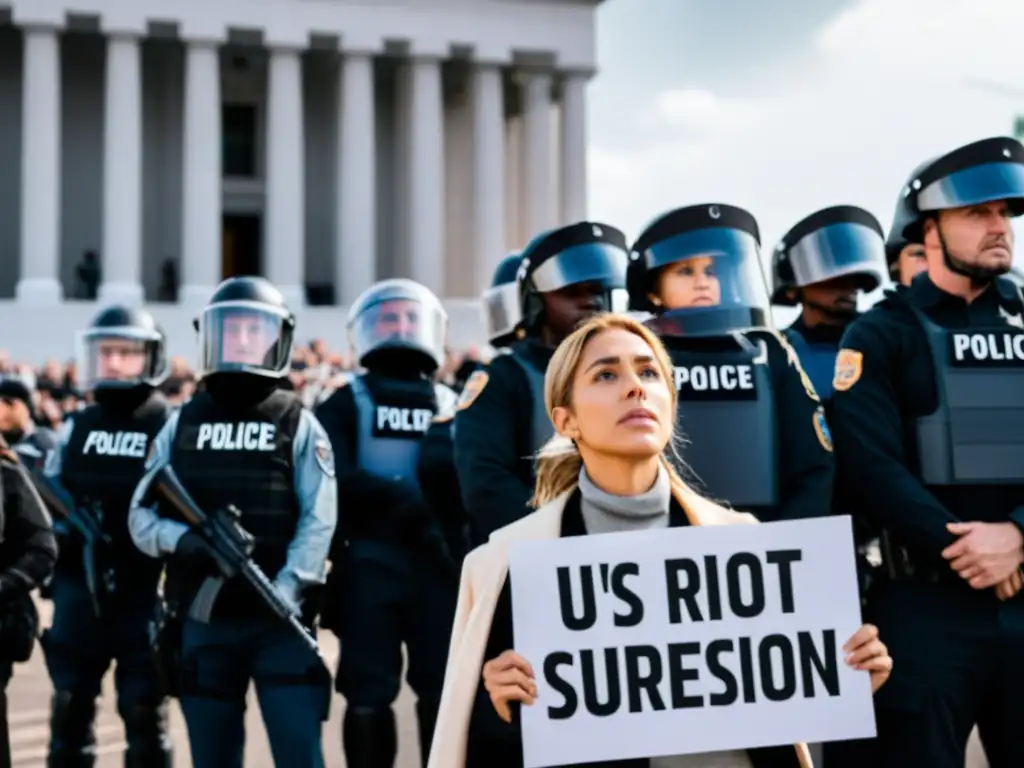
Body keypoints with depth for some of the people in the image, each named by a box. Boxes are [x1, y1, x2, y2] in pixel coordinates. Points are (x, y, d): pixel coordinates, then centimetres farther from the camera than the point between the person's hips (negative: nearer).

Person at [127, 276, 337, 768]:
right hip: (203, 620, 3)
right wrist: (185, 540, -15)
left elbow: (318, 520, -7)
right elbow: (141, 516, 6)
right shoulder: (182, 423, 10)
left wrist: (284, 591, -22)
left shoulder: (298, 425, 3)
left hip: (280, 622, -3)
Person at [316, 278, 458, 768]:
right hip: (368, 565, -1)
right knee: (368, 699, 1)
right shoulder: (344, 405, 10)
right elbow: (335, 481, -7)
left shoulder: (454, 407, 17)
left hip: (438, 564, 2)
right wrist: (406, 501, -20)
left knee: (444, 696, 2)